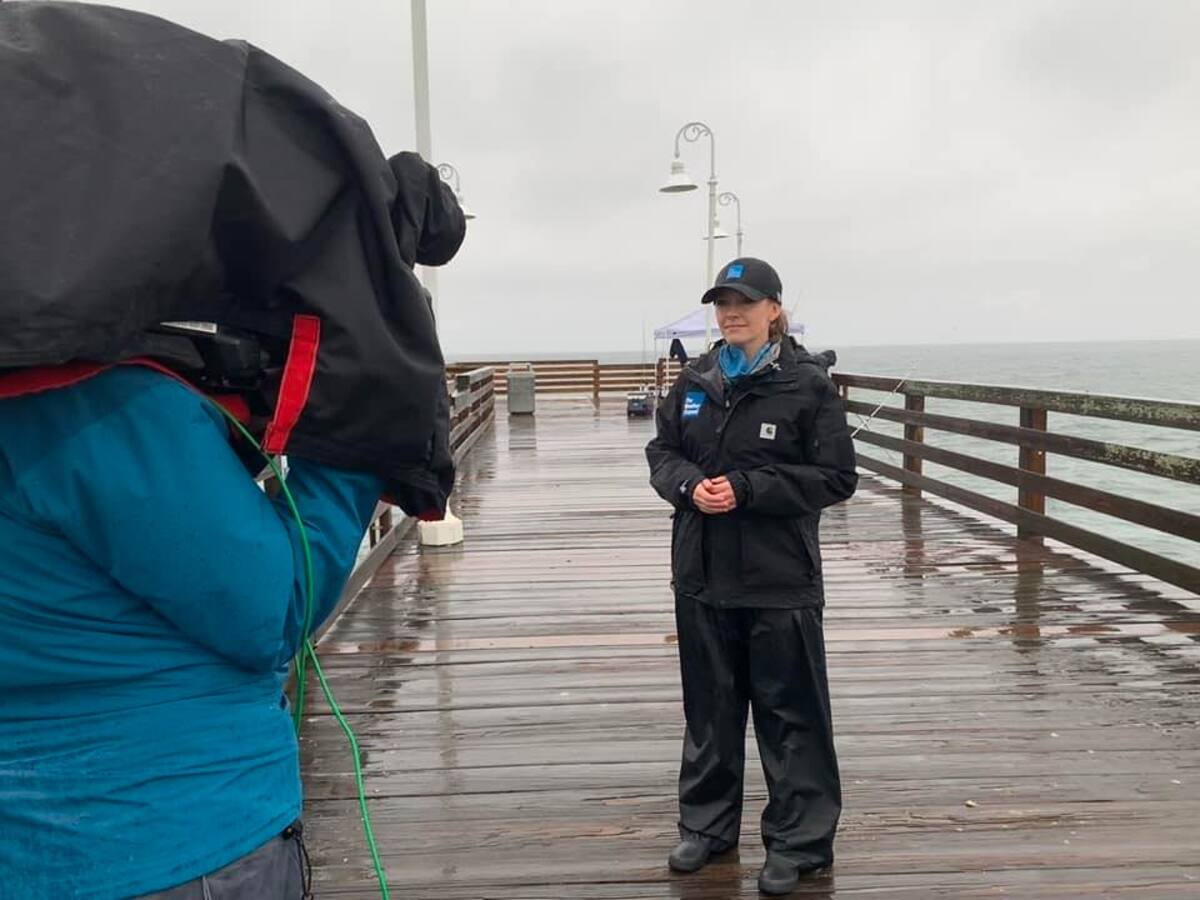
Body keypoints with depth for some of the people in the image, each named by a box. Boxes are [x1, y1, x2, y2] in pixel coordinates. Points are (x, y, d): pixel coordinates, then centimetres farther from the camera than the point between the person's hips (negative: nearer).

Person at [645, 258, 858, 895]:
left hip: (780, 579, -5)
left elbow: (835, 477, -10)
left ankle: (799, 842, 22)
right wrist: (690, 485, -11)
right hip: (702, 576, 5)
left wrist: (745, 489, -18)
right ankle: (706, 824, 34)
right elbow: (662, 452, 12)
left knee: (790, 711, 6)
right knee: (708, 705, 17)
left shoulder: (808, 383, -8)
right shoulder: (694, 381, 7)